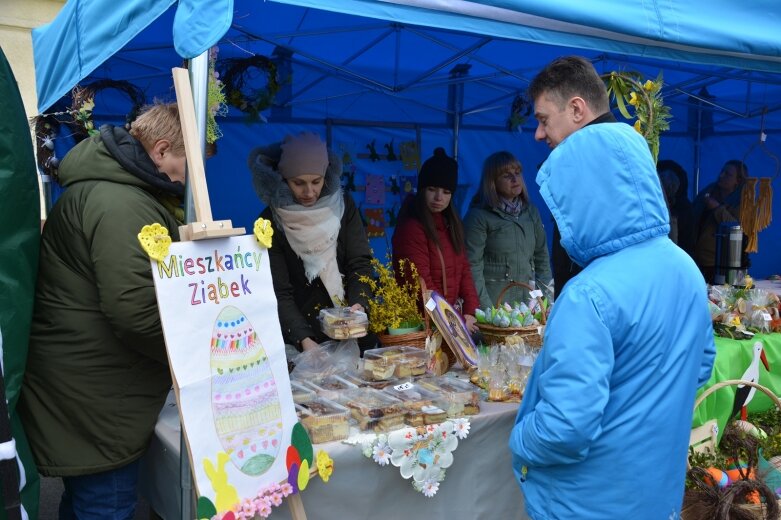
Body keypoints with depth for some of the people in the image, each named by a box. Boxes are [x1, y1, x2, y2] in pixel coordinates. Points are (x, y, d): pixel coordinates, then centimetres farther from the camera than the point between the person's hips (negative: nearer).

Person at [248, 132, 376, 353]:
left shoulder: (343, 205, -1)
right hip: (303, 330, -2)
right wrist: (304, 340, -24)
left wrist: (358, 304, -22)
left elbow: (360, 262, -4)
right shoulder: (270, 223, -8)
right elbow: (280, 293, -11)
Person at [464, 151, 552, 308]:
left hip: (528, 302, 5)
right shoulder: (478, 217, -7)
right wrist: (487, 310, -17)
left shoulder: (531, 212, 10)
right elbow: (473, 267, -12)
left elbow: (542, 259, 13)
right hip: (493, 304, -4)